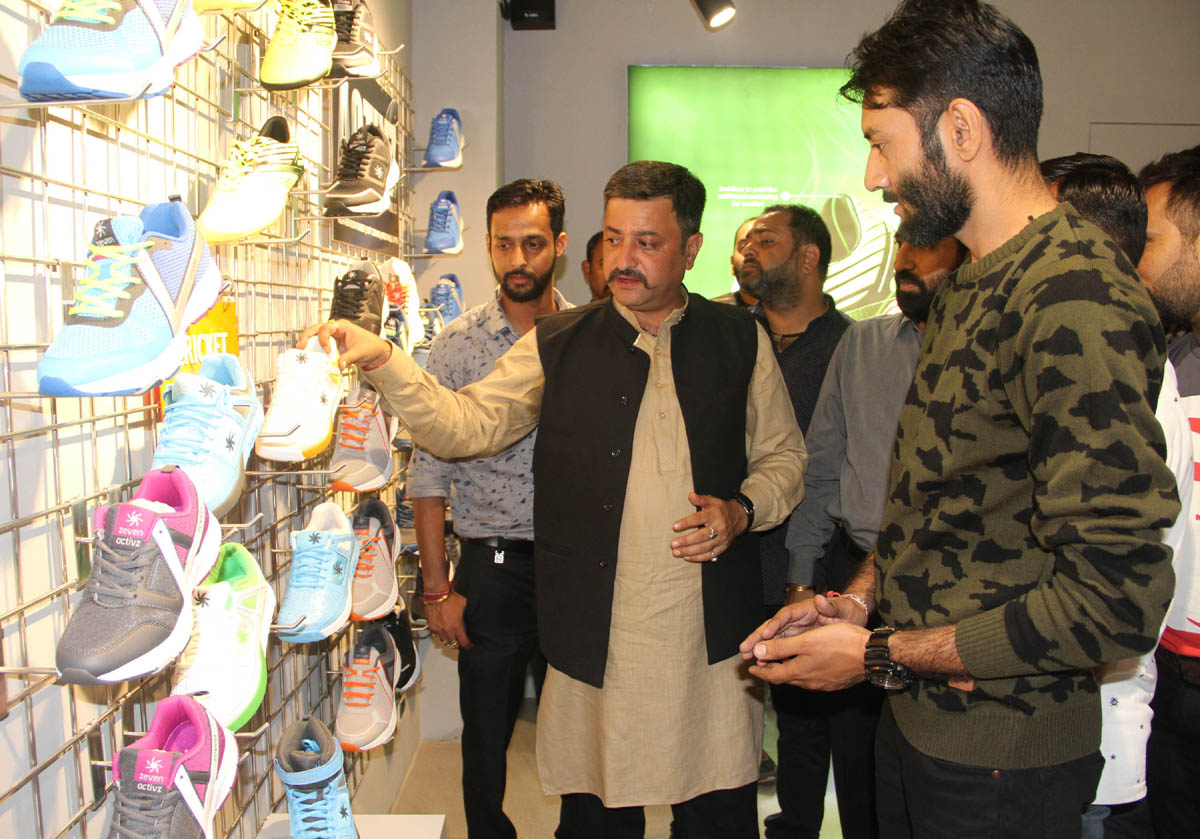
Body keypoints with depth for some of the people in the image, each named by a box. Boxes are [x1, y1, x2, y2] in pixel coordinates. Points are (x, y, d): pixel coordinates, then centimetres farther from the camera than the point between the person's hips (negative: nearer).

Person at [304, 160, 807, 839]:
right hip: (595, 635, 0)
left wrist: (742, 511, -6)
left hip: (713, 634, 1)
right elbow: (465, 426, -4)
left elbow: (784, 458, 13)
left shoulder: (740, 339, 5)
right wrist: (381, 360, -17)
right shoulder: (558, 345, 4)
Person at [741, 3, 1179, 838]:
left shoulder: (1075, 299, -24)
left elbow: (1117, 597, -27)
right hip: (916, 713, 8)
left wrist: (880, 655, -19)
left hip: (999, 763, -8)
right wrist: (858, 600, 2)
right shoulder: (970, 288, 8)